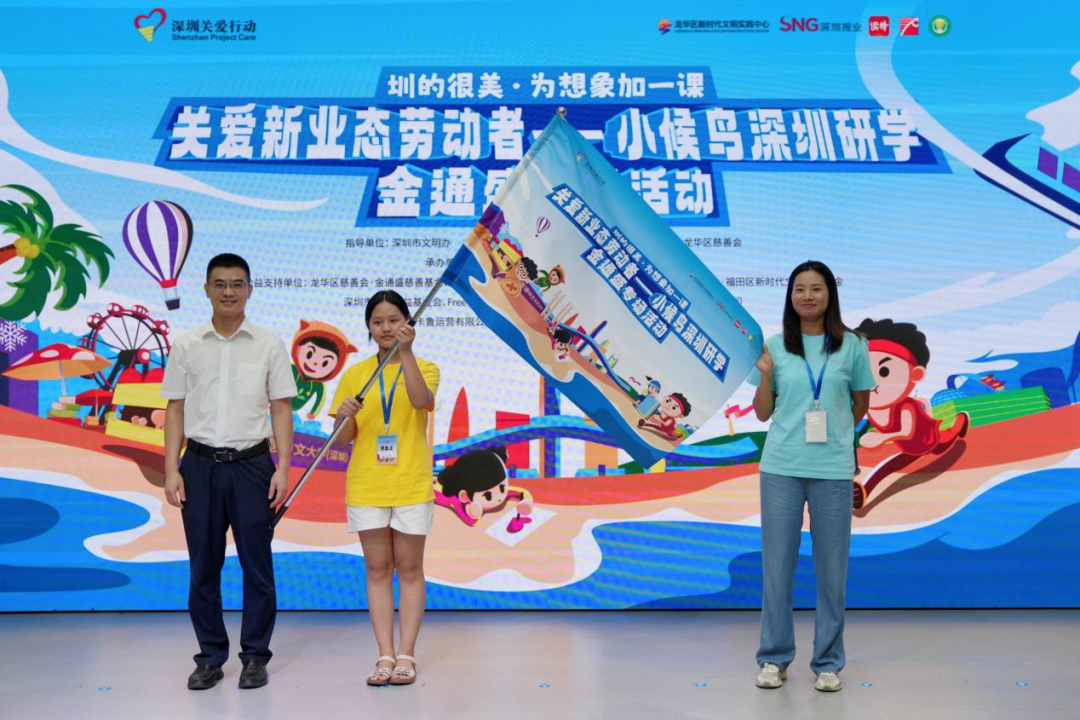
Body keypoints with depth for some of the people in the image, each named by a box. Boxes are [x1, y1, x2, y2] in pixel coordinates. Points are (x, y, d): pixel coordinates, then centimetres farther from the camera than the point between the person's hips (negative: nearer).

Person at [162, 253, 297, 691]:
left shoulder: (269, 345, 3)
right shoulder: (186, 346, 6)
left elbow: (281, 410, 3)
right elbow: (175, 410, 7)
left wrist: (282, 469, -5)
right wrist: (171, 470, -1)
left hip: (251, 464, -1)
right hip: (201, 464, 1)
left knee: (257, 563, 3)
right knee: (203, 564, 7)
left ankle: (255, 656, 15)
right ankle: (210, 657, 20)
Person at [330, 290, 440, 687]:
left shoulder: (424, 368, 2)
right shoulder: (354, 374, 6)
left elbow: (421, 400, -22)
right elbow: (342, 438, 6)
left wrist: (406, 353, -30)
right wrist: (346, 416, -16)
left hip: (412, 485, -2)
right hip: (366, 486, 2)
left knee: (409, 569, 3)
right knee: (377, 570, 4)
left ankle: (406, 656, 8)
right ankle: (385, 656, 9)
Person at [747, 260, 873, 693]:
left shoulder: (851, 346, 2)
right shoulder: (775, 347, 4)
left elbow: (860, 405, 12)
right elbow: (763, 413, 6)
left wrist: (832, 433, 6)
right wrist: (764, 374, -8)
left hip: (833, 470, -1)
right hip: (780, 468, 1)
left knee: (832, 567, 5)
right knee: (777, 563, 6)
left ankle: (828, 661, 18)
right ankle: (774, 657, 18)